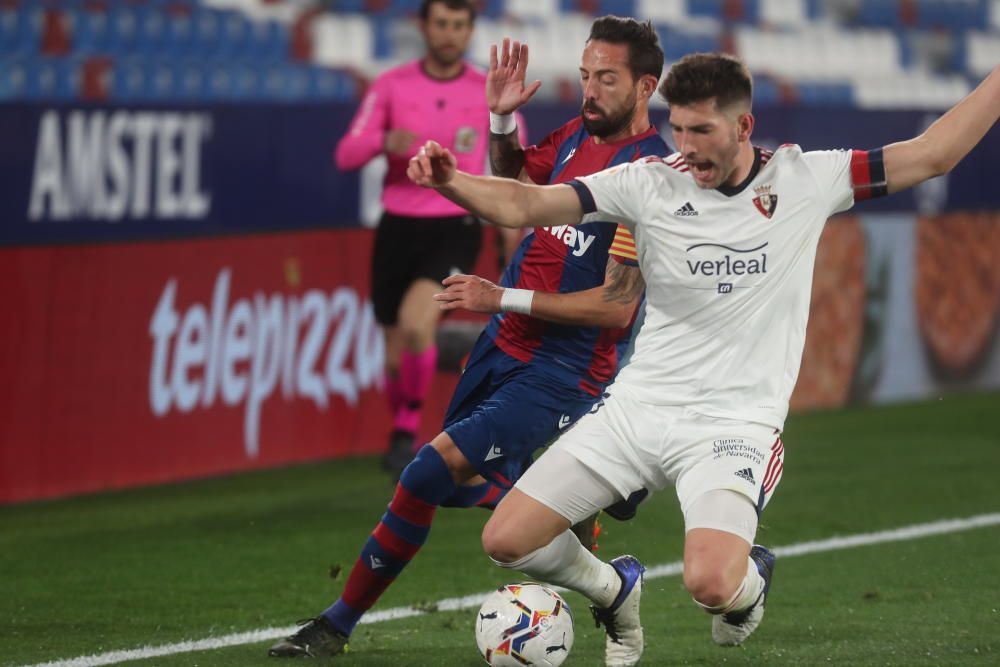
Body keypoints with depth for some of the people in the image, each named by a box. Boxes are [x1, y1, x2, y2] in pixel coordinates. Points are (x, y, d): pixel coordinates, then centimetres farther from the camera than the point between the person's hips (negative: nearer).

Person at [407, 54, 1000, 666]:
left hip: (736, 425, -3)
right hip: (638, 406, 3)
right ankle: (615, 593, 27)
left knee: (712, 585, -27)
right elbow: (523, 206, -8)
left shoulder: (806, 180, -1)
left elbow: (932, 155, 3)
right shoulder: (650, 184, -2)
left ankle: (751, 577, 14)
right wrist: (449, 181, -25)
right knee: (506, 540, -6)